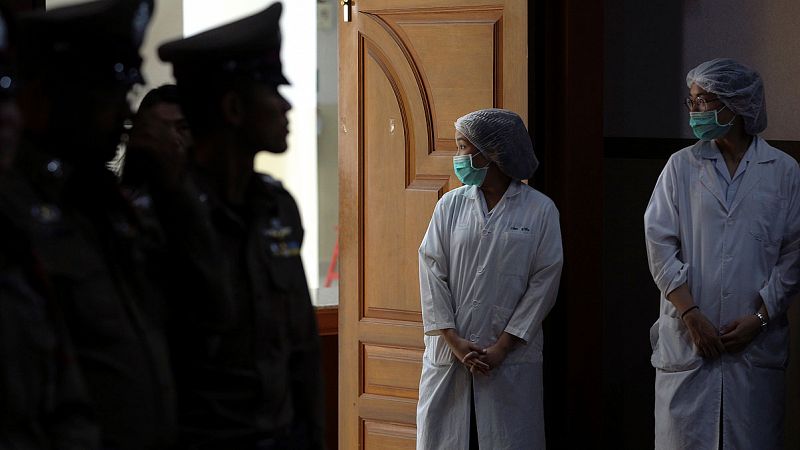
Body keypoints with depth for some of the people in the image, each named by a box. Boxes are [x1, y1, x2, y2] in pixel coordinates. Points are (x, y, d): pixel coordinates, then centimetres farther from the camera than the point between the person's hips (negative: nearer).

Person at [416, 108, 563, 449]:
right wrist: (453, 341, -8)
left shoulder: (540, 211, 0)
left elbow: (543, 283, -3)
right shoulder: (451, 205, 7)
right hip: (449, 355, 2)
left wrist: (502, 348, -8)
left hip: (511, 359, -2)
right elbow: (432, 273, 2)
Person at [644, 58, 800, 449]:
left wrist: (759, 318, -6)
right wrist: (691, 314, -8)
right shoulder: (681, 167, 7)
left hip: (755, 343, -1)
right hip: (687, 340, 1)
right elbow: (660, 244, 1)